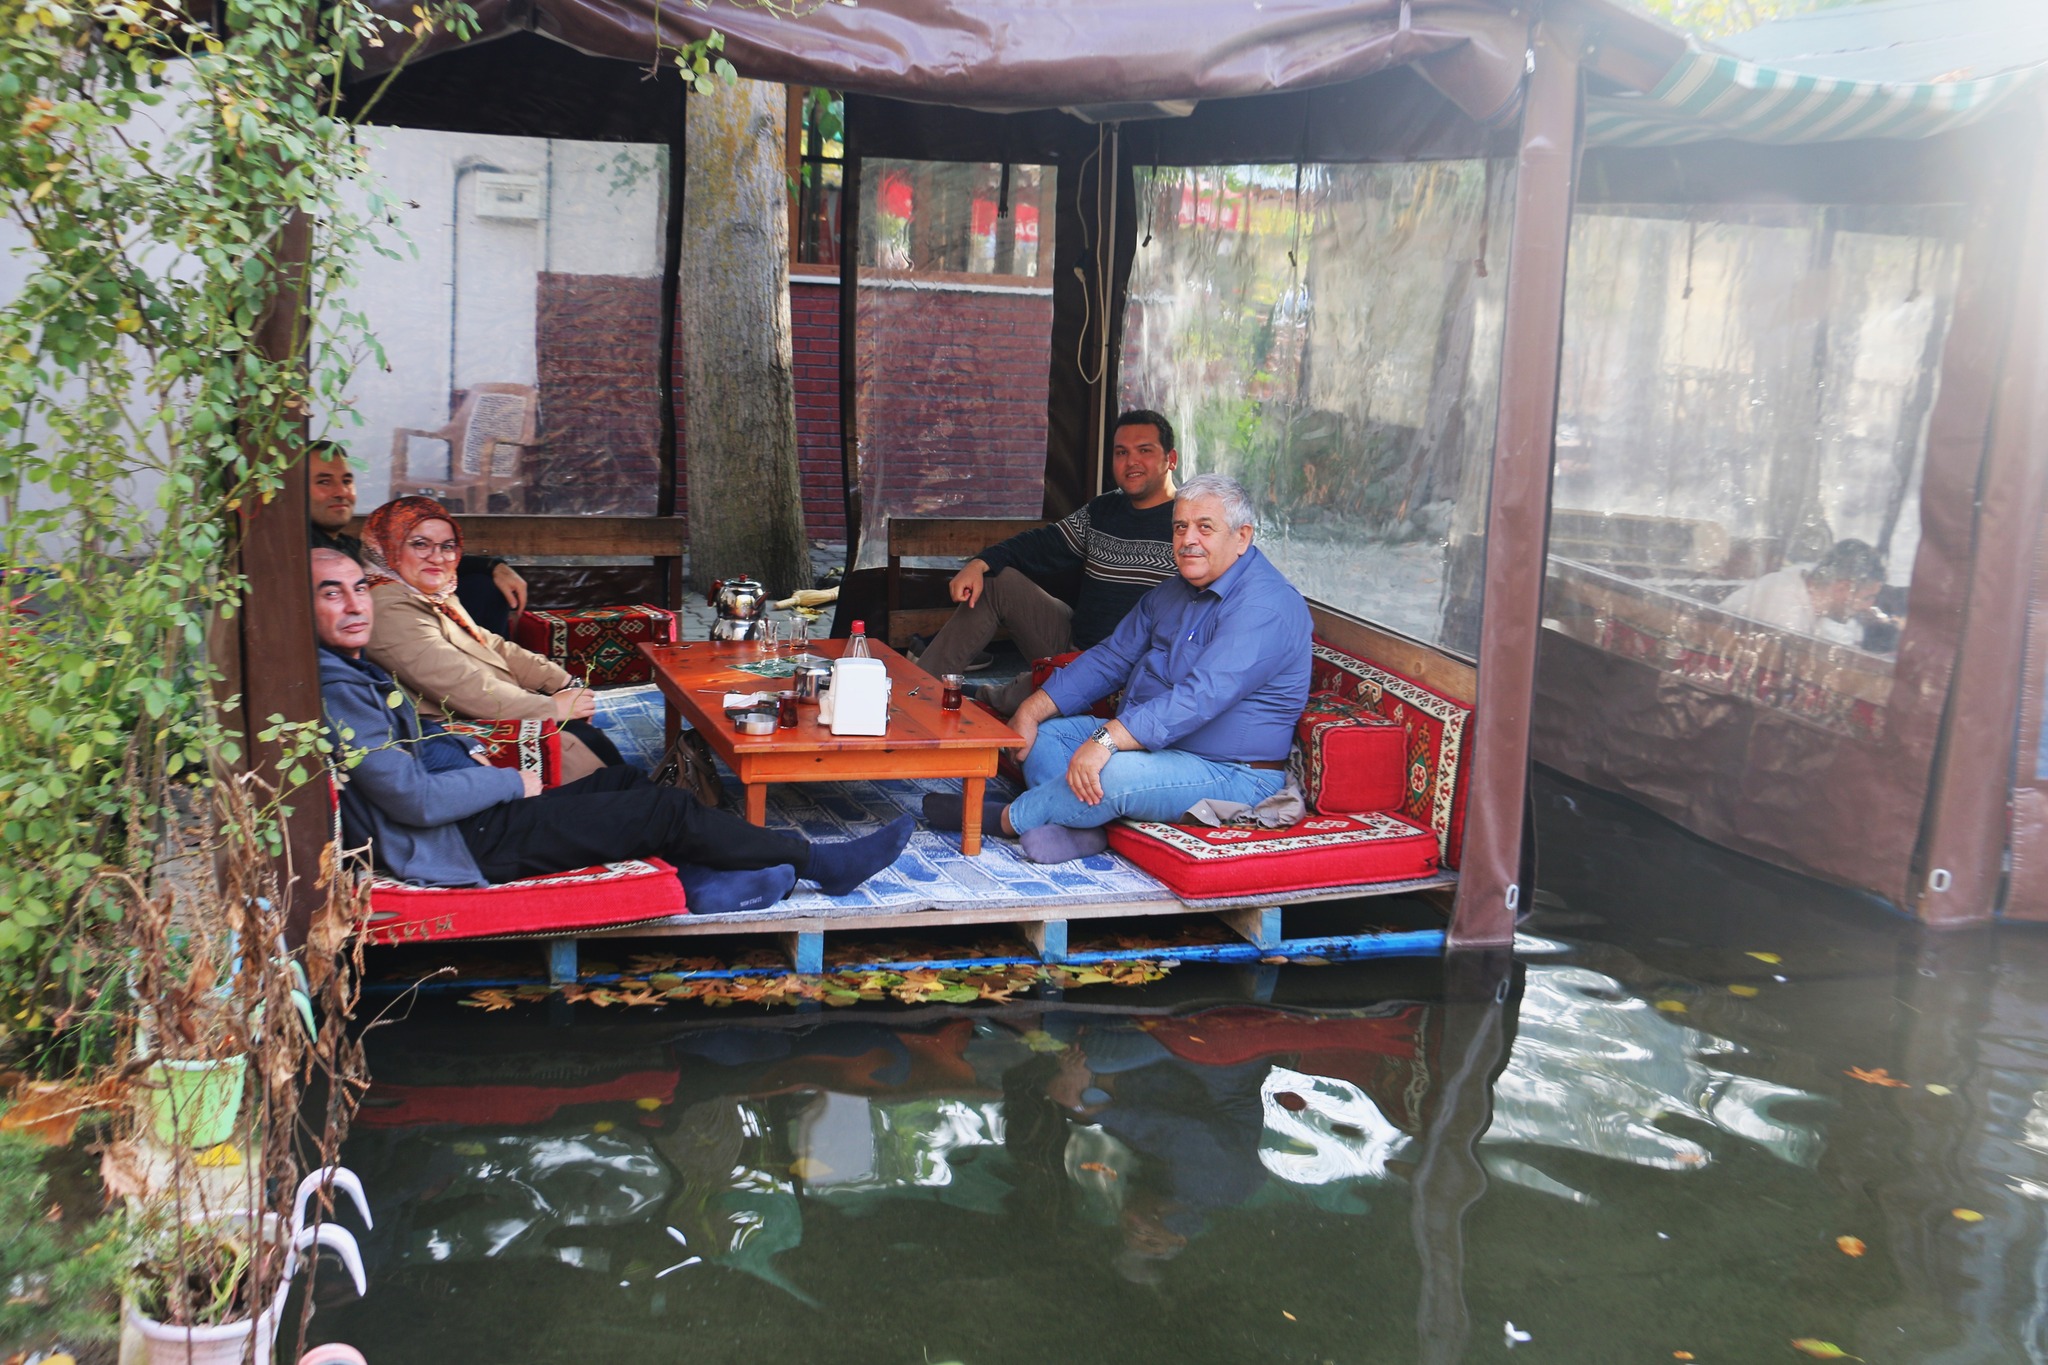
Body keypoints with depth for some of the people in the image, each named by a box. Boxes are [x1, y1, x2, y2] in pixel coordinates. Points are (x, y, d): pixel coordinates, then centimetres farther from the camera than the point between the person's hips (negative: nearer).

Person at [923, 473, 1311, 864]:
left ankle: (1008, 819, -8)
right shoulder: (1173, 592, 13)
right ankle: (1077, 828, -25)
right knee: (1046, 733, 1)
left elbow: (1201, 697, -31)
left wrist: (1105, 741, -38)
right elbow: (1110, 660, 15)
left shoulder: (1266, 605, -20)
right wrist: (1031, 710, 1)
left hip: (1231, 773, -10)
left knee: (1114, 772, -33)